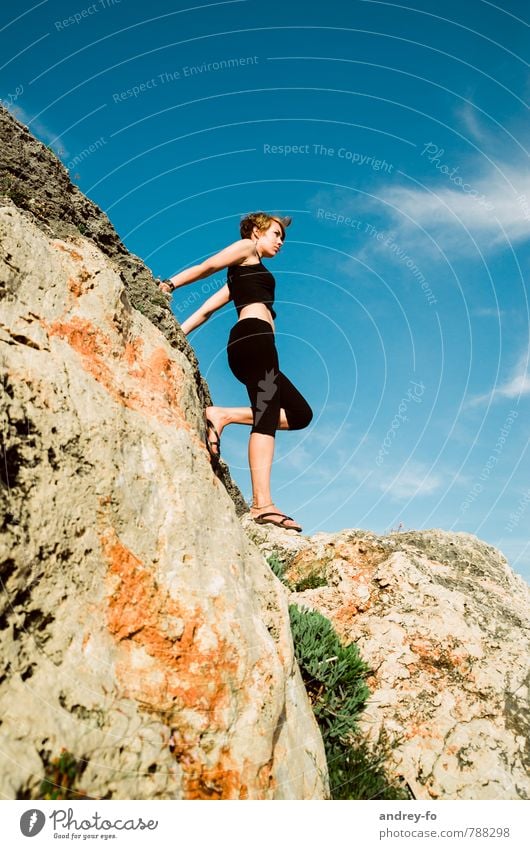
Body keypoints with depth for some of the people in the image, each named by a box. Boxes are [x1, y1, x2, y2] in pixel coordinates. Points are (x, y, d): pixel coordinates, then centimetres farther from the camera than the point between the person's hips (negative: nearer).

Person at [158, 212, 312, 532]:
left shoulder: (242, 276, 35)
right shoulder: (246, 248, 15)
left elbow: (206, 309, 25)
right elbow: (206, 267, 4)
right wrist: (170, 285, -1)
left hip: (246, 348, 9)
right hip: (254, 337, -9)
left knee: (300, 414, 4)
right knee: (266, 416, -21)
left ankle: (222, 416, -6)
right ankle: (262, 504, -30)